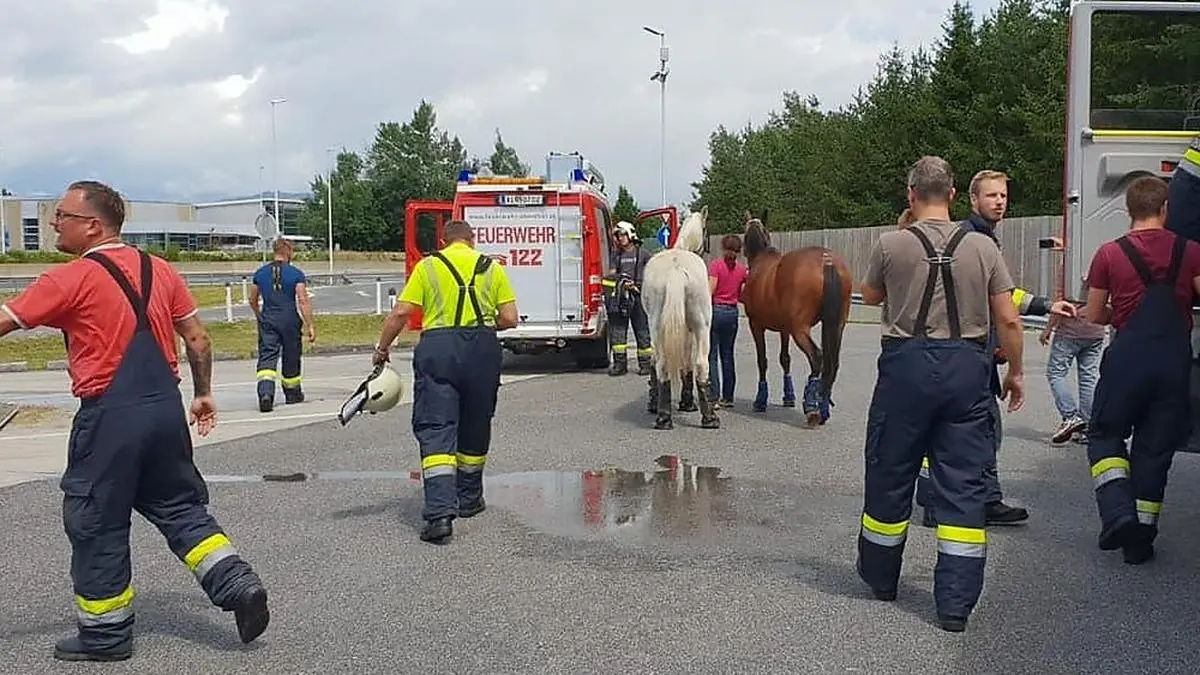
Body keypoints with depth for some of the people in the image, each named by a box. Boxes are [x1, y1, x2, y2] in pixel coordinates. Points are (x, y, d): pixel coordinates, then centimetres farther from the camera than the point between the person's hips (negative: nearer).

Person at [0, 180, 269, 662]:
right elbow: (197, 338, 11)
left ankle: (106, 632, 20)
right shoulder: (160, 270, 8)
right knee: (179, 507, 19)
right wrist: (203, 394, 22)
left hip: (110, 417, -6)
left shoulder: (71, 279, -9)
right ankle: (238, 585, 7)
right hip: (166, 408, 6)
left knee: (95, 524, 9)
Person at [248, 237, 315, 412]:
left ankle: (265, 391, -28)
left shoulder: (260, 273, 7)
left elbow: (252, 300, 16)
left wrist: (259, 317, 33)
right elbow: (303, 301, -11)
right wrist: (310, 325, -9)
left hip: (268, 321, 2)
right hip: (290, 320, -2)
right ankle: (293, 394, 30)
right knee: (291, 358, 14)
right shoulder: (296, 273, -5)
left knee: (266, 357, -4)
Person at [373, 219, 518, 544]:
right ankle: (469, 499, 34)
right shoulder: (492, 268, 12)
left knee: (436, 429, -4)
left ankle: (439, 511, -18)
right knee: (474, 428, 18)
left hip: (438, 347, -2)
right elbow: (509, 318, 5)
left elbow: (401, 312, 1)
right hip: (482, 348, 2)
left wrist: (381, 349, 12)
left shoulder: (428, 266, 9)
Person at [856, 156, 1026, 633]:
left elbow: (871, 296, 14)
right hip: (967, 367, 1)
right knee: (963, 484, 5)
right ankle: (956, 603, 5)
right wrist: (1015, 371, 14)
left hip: (907, 364, -1)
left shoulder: (891, 244, -5)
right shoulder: (982, 246, 1)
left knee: (890, 473, 14)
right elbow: (1008, 320, 1)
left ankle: (881, 576, 32)